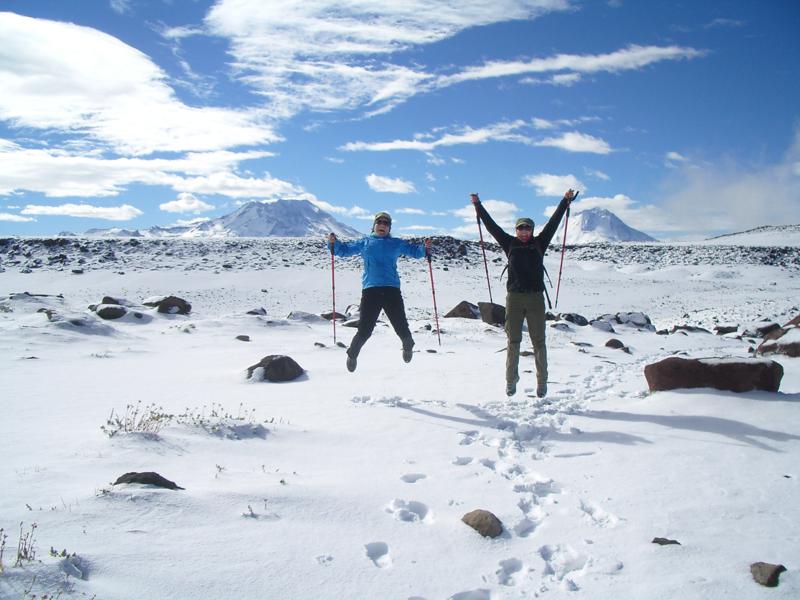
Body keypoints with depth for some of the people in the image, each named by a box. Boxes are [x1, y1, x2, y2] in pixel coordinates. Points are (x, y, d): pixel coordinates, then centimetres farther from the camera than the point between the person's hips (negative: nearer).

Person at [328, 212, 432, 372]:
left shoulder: (397, 244, 18)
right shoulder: (364, 242, 18)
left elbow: (414, 251, 19)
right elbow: (345, 250, 19)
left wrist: (424, 248, -1)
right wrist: (334, 243, 1)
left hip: (392, 290, 1)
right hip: (370, 290, -1)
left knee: (401, 327, -1)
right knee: (365, 330, -5)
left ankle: (408, 346, 32)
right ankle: (352, 355, 20)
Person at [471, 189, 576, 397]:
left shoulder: (539, 244, 10)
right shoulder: (510, 244, 10)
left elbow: (553, 223, 12)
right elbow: (492, 226, 12)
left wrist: (565, 201, 12)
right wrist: (478, 206, 13)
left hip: (535, 298, 0)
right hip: (514, 298, 0)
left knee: (539, 341, 3)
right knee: (513, 342, 5)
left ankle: (542, 383, 9)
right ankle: (511, 381, 13)